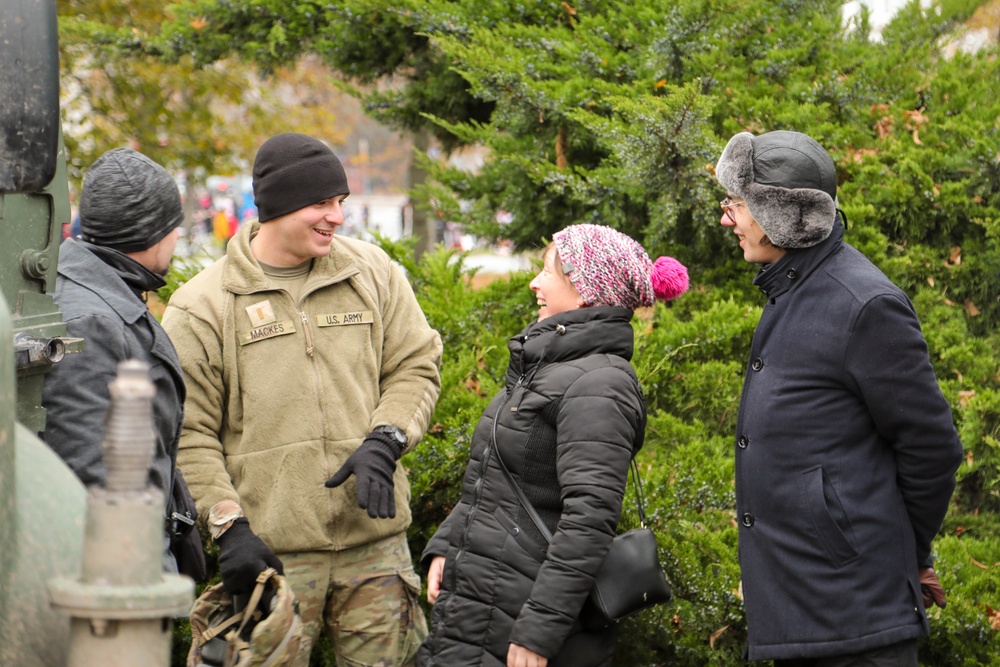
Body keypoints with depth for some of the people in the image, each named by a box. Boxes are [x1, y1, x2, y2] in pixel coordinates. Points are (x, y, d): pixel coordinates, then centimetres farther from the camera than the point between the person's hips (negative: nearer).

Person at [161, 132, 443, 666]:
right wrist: (229, 527, -10)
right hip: (271, 552, -3)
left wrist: (384, 441, -7)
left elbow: (416, 366, 11)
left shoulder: (373, 273, 8)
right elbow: (188, 434, -2)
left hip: (374, 542, 3)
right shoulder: (201, 308, -2)